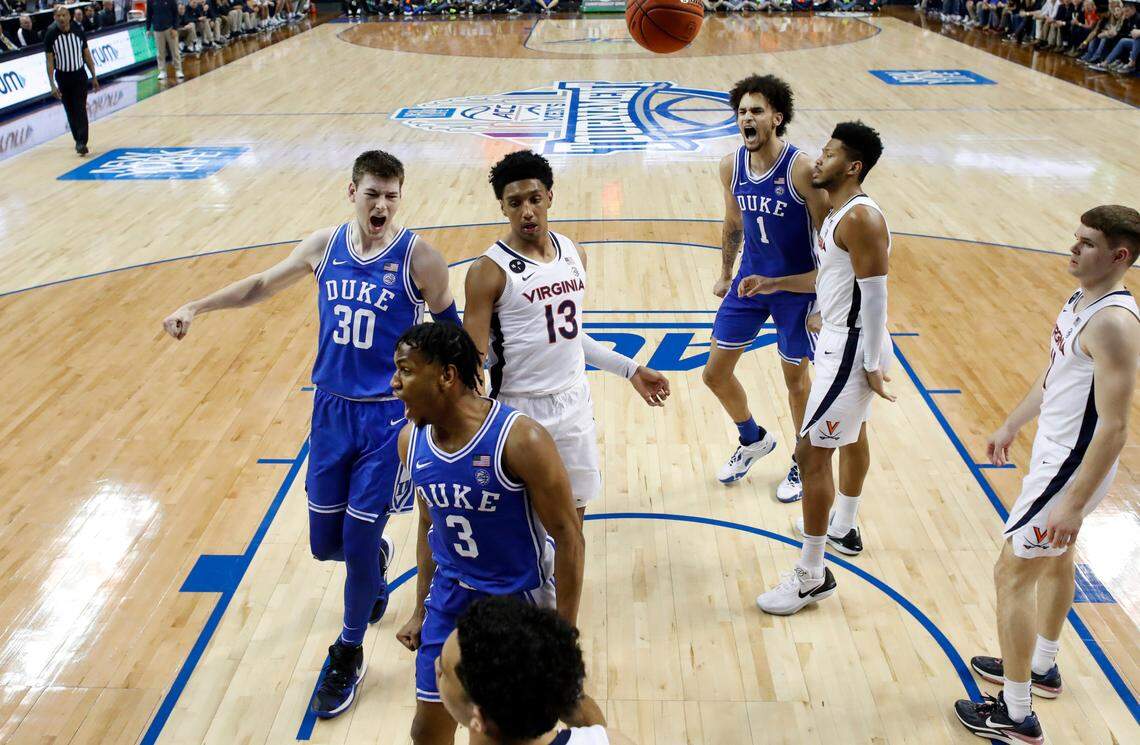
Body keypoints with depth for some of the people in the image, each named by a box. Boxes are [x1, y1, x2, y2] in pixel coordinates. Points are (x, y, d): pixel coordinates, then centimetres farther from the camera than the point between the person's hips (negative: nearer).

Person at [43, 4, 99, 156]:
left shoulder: (79, 30, -7)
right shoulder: (50, 34, -11)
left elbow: (87, 54, 3)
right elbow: (49, 61, -9)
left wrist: (94, 77, 3)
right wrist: (52, 84, -14)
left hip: (79, 75, 0)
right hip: (62, 77, 1)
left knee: (81, 109, -10)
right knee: (70, 111, 9)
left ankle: (82, 143, -14)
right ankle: (78, 140, 24)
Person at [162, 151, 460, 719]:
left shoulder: (417, 257, -12)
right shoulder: (325, 245, -1)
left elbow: (448, 326, -1)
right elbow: (264, 284, 15)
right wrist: (197, 306, 8)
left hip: (388, 416, -4)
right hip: (331, 408, 4)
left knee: (358, 540, -1)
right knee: (325, 542, 11)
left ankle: (347, 655, 23)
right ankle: (374, 566, 49)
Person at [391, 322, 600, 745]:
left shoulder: (520, 440, -26)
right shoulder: (411, 440, -6)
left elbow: (569, 539, -19)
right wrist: (420, 611, 13)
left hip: (524, 598, -5)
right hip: (452, 596, 5)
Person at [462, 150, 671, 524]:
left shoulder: (573, 253, 4)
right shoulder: (490, 270, -15)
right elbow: (475, 358, -14)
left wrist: (629, 369, 16)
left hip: (574, 403, 6)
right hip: (521, 410, -5)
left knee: (575, 506, 18)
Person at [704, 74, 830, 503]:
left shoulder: (800, 169, -21)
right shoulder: (731, 166, -5)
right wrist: (725, 276, 19)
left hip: (796, 288, -5)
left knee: (796, 379, 8)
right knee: (715, 373, 9)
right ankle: (753, 440, 37)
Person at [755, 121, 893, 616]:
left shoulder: (860, 218, -21)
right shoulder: (838, 213, 10)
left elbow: (875, 294, -23)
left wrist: (872, 366, -23)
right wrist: (770, 283, 19)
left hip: (851, 348, -11)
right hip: (841, 341, 11)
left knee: (812, 453, -9)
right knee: (852, 435, 26)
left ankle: (811, 577, -1)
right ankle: (842, 529, 48)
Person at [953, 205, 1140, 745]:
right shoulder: (1081, 299, 3)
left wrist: (1074, 504, -28)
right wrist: (1011, 426, 26)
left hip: (1073, 469, -10)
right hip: (1055, 453, 10)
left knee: (1012, 574, -2)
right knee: (1054, 560, 25)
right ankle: (1042, 668, 47)